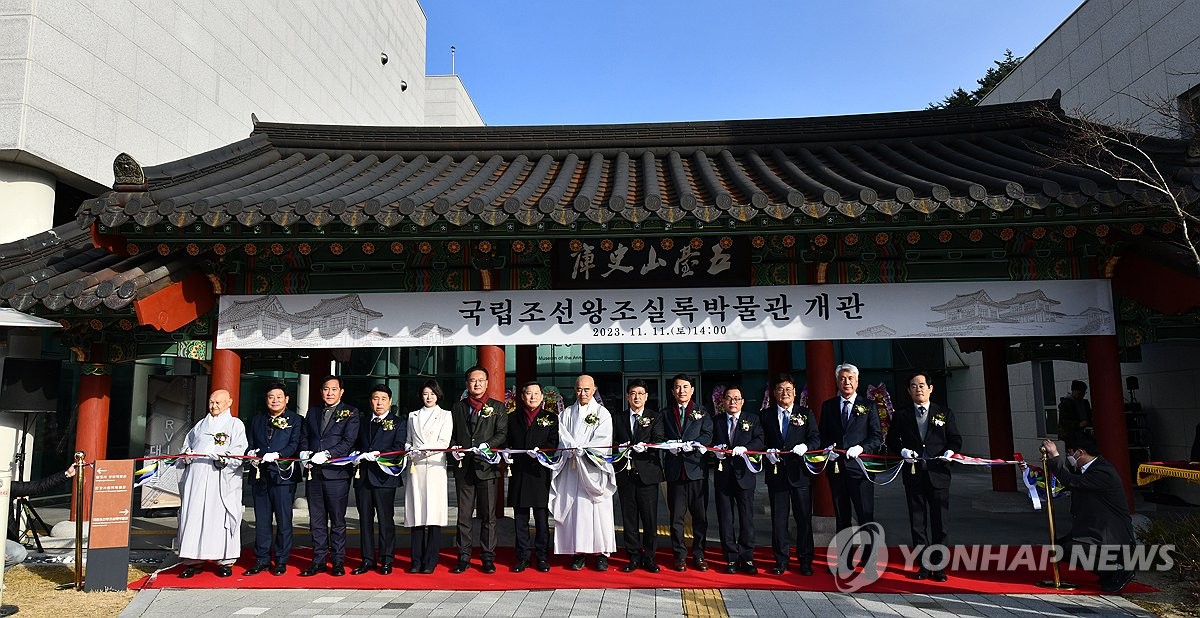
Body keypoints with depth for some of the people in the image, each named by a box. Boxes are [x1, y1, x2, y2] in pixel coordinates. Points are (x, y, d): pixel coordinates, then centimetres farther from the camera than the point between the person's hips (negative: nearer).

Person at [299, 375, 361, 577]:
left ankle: (338, 562, 12)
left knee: (337, 521, 3)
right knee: (317, 521, 10)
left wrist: (326, 454, -18)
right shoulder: (313, 411, 16)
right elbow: (304, 437, 16)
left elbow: (348, 441, -9)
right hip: (314, 473, 5)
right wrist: (304, 452, -4)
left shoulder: (351, 413, 0)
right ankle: (318, 561, 18)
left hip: (337, 472, -4)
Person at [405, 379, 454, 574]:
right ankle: (416, 560, 6)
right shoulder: (413, 416, 20)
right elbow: (408, 440, 18)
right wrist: (409, 450, -4)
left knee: (434, 514, -6)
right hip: (415, 468, 3)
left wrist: (425, 449, -15)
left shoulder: (445, 415, 10)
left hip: (435, 467, -3)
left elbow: (444, 442, -1)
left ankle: (430, 561, -1)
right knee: (416, 514, 0)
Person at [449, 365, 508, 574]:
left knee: (488, 515, 2)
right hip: (463, 467, 2)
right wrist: (454, 447, -3)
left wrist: (487, 445, -16)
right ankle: (463, 557, 14)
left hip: (486, 466, -2)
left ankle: (488, 557, 10)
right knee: (463, 515, 6)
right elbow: (452, 435, 17)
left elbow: (502, 433, 0)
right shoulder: (458, 407, 15)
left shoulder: (497, 407, 7)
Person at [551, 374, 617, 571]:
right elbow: (562, 437, 2)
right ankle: (579, 553, 7)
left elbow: (603, 441, -5)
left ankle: (601, 553, 3)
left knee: (598, 510, -4)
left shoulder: (602, 413, 6)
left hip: (594, 469, -2)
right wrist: (575, 449, -16)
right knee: (574, 509, 0)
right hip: (572, 469, 2)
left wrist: (583, 450, -17)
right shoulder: (567, 413, 14)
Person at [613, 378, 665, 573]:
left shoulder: (654, 417, 7)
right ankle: (634, 558, 16)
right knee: (629, 518, 6)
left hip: (647, 474, -2)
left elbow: (658, 440, -6)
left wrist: (645, 447, -25)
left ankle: (649, 557, 13)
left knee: (650, 518, 0)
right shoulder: (618, 419, 13)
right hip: (625, 474, 2)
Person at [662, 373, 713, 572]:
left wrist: (693, 444, -18)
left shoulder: (702, 412, 9)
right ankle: (680, 555, 13)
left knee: (700, 516, 4)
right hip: (675, 470, 1)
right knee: (676, 516, 4)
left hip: (696, 468, -1)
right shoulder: (666, 414, 13)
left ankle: (698, 554, 15)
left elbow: (707, 435, -1)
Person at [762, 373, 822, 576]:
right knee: (778, 519, 5)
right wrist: (768, 452, -11)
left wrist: (805, 446, -20)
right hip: (776, 474, 1)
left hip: (800, 473, -1)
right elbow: (762, 443, 9)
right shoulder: (767, 417, 10)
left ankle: (805, 561, 15)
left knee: (804, 519, 3)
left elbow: (816, 439, 0)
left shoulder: (806, 414, 7)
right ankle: (781, 561, 15)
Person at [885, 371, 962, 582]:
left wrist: (949, 452, -13)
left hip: (938, 474, 0)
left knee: (940, 521, 3)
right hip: (913, 474, 1)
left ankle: (938, 565, 13)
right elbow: (892, 441, 8)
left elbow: (956, 439, 7)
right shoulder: (901, 414, 8)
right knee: (918, 522, 6)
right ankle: (924, 564, 15)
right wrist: (902, 451, -11)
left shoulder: (944, 413, 8)